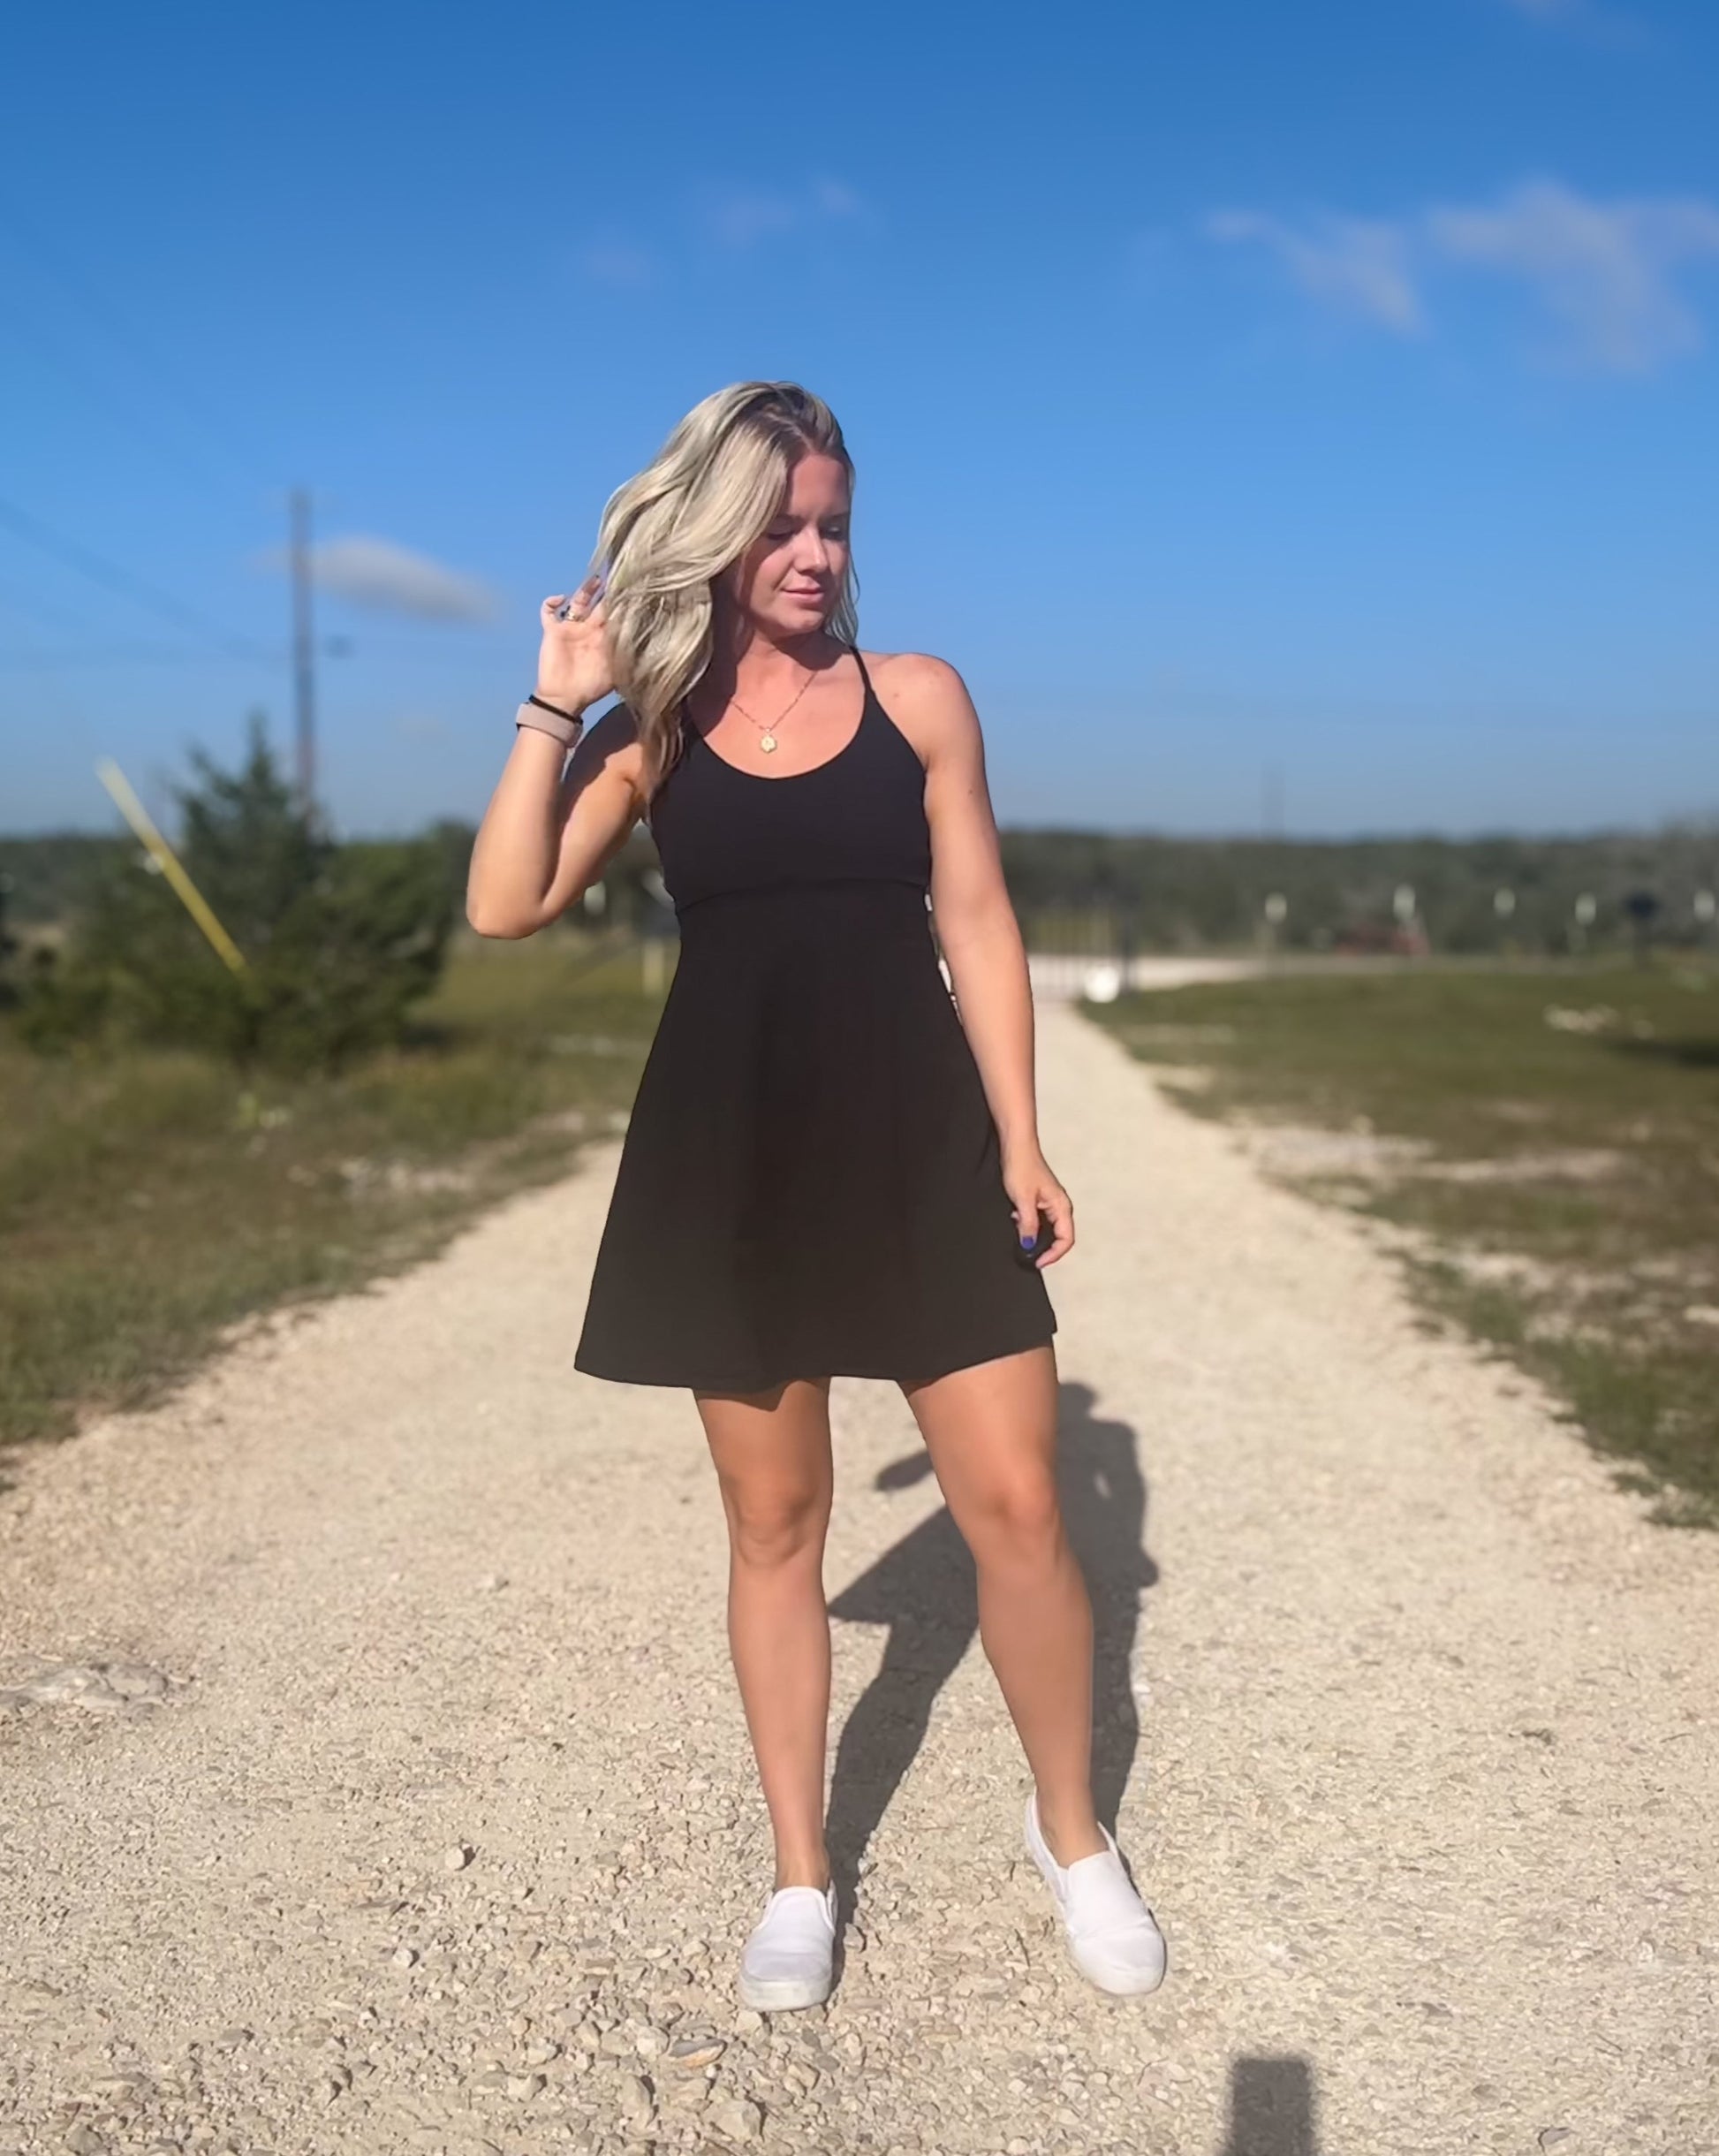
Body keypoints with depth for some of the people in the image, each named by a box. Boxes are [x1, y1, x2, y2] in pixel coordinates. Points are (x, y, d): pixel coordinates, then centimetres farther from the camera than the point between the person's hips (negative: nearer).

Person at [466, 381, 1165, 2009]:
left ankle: (1071, 1832, 25)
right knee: (773, 1522, 9)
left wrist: (1022, 1145, -1)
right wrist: (556, 703, -7)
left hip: (917, 1143, 0)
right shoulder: (653, 727, 5)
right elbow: (505, 907, -6)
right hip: (730, 1155, 1)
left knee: (1016, 1505, 0)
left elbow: (975, 926, 3)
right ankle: (799, 1875, 26)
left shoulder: (916, 696, 4)